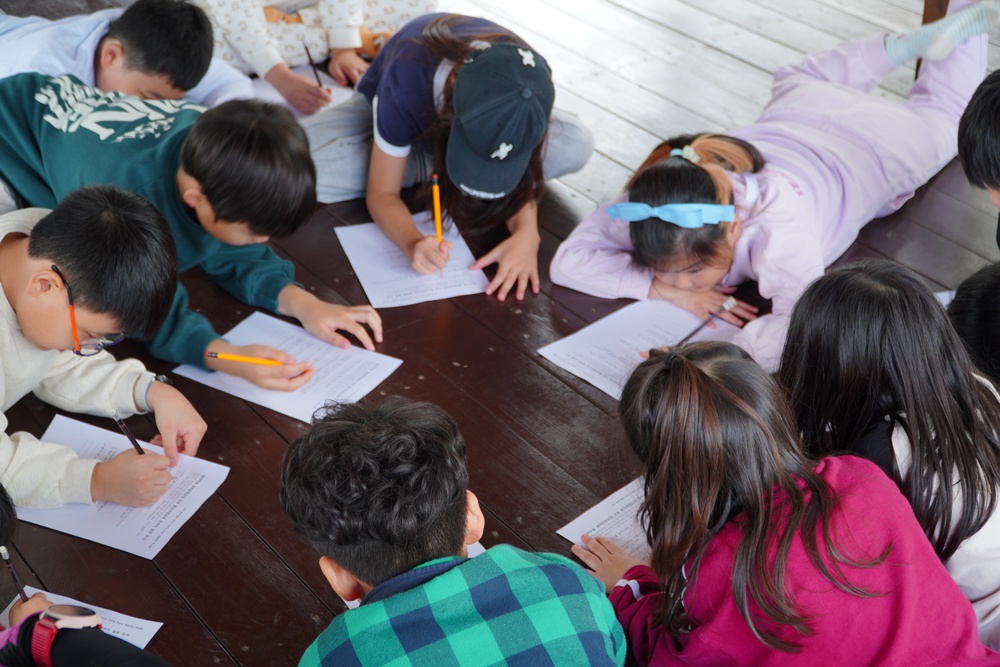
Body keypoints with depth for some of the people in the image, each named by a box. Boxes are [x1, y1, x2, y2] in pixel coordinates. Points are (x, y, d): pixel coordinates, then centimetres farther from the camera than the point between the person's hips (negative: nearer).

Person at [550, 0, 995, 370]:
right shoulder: (652, 204, -40)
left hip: (872, 142, -4)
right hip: (787, 124, 4)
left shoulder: (778, 221, -53)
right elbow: (569, 259, -38)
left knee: (942, 113, 32)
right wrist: (667, 289, -47)